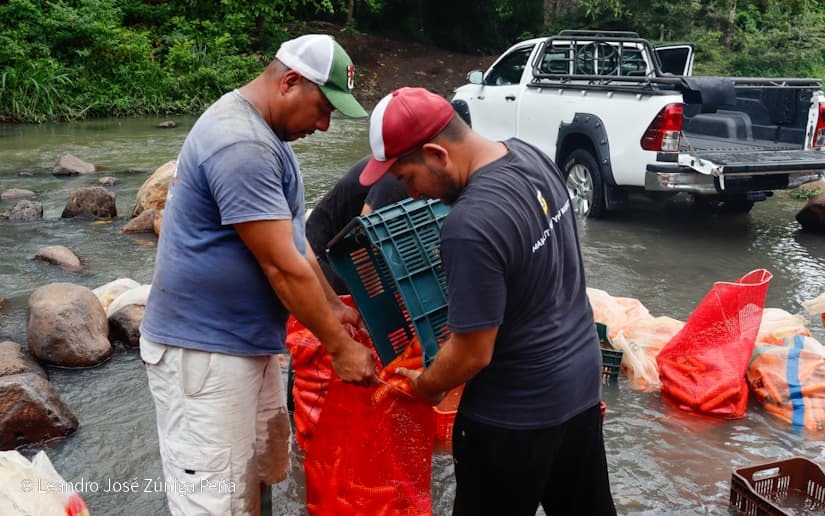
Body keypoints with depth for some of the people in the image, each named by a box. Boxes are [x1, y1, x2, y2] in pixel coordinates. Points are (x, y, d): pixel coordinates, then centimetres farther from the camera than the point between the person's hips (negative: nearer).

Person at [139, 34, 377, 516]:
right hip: (204, 349, -10)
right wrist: (340, 346, -14)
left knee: (257, 474, 20)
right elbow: (282, 266, -23)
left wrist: (335, 307, 13)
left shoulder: (260, 132, 10)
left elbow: (293, 239, 16)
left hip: (246, 341, 10)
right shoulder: (241, 144, -24)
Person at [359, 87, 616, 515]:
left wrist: (426, 386, -4)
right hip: (582, 375, 8)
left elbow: (471, 355, -24)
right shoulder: (529, 154, -4)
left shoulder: (470, 227, -32)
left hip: (519, 410, -8)